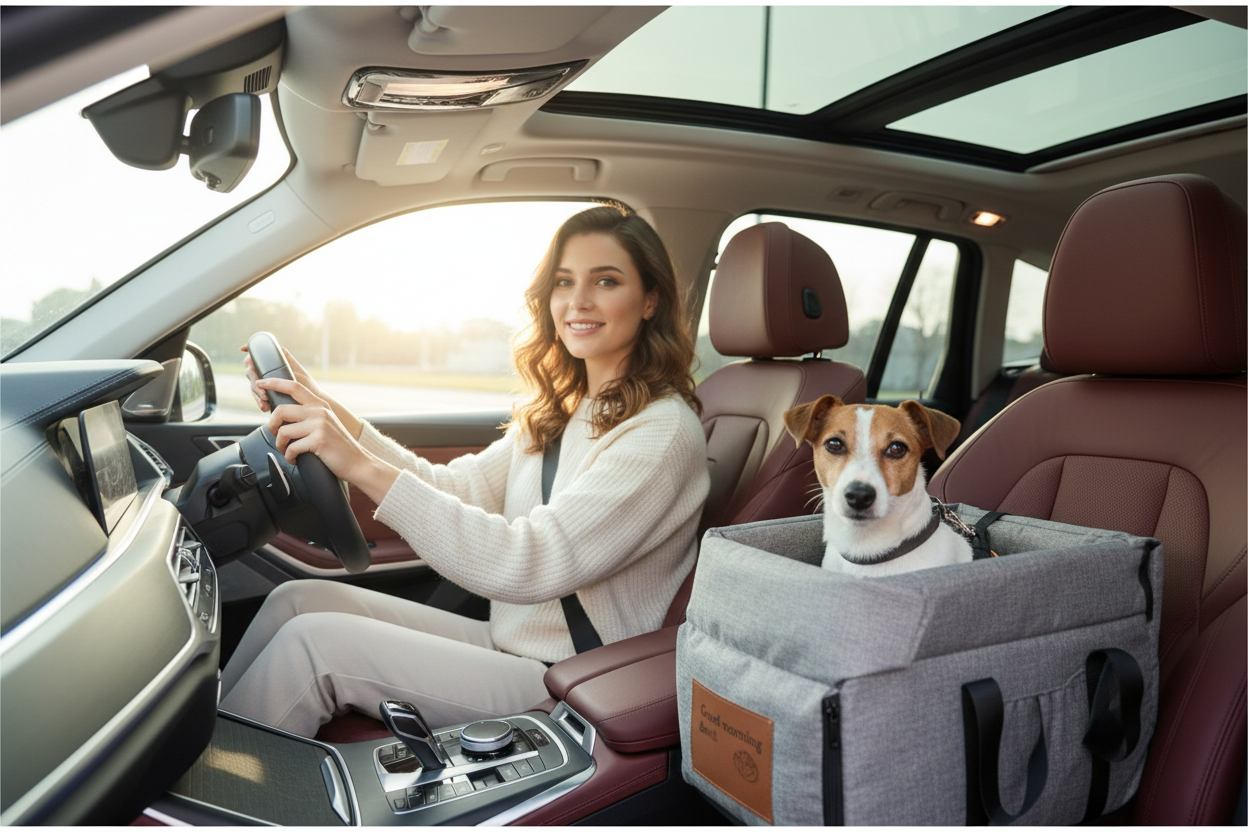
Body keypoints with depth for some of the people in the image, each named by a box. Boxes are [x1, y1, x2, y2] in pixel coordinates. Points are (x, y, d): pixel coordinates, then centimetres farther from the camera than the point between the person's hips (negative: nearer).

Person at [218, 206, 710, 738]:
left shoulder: (665, 431, -18)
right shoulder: (560, 411, 10)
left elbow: (529, 565, -28)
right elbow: (455, 488, 9)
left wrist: (364, 468, -31)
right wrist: (328, 413, 1)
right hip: (507, 644, 8)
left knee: (312, 642, -15)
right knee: (296, 599, -1)